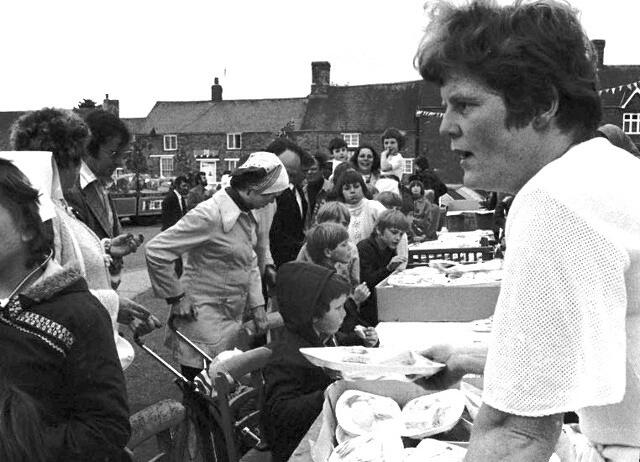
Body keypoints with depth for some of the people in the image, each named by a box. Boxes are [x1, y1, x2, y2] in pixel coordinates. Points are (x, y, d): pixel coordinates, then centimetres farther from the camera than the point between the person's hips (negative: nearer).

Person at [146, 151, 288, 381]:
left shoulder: (246, 215, 7)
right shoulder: (210, 214, -21)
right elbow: (156, 251, -21)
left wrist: (257, 305, 8)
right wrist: (177, 297, -15)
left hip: (234, 321, 8)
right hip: (204, 325, -8)